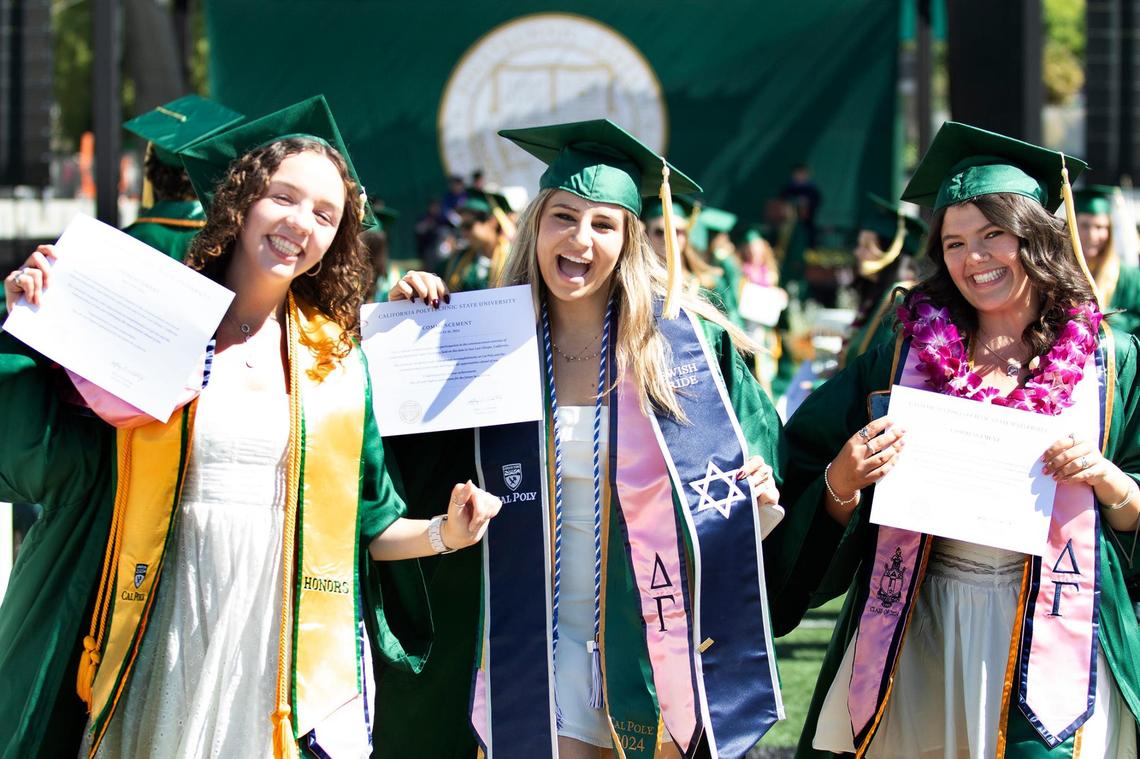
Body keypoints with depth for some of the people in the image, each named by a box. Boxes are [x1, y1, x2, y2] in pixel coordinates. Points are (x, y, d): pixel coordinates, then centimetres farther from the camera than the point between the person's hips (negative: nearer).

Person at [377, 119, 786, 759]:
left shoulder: (688, 339, -4)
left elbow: (763, 446, 7)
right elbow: (416, 465, 7)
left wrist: (762, 495, -15)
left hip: (663, 634, 0)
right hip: (545, 637, 0)